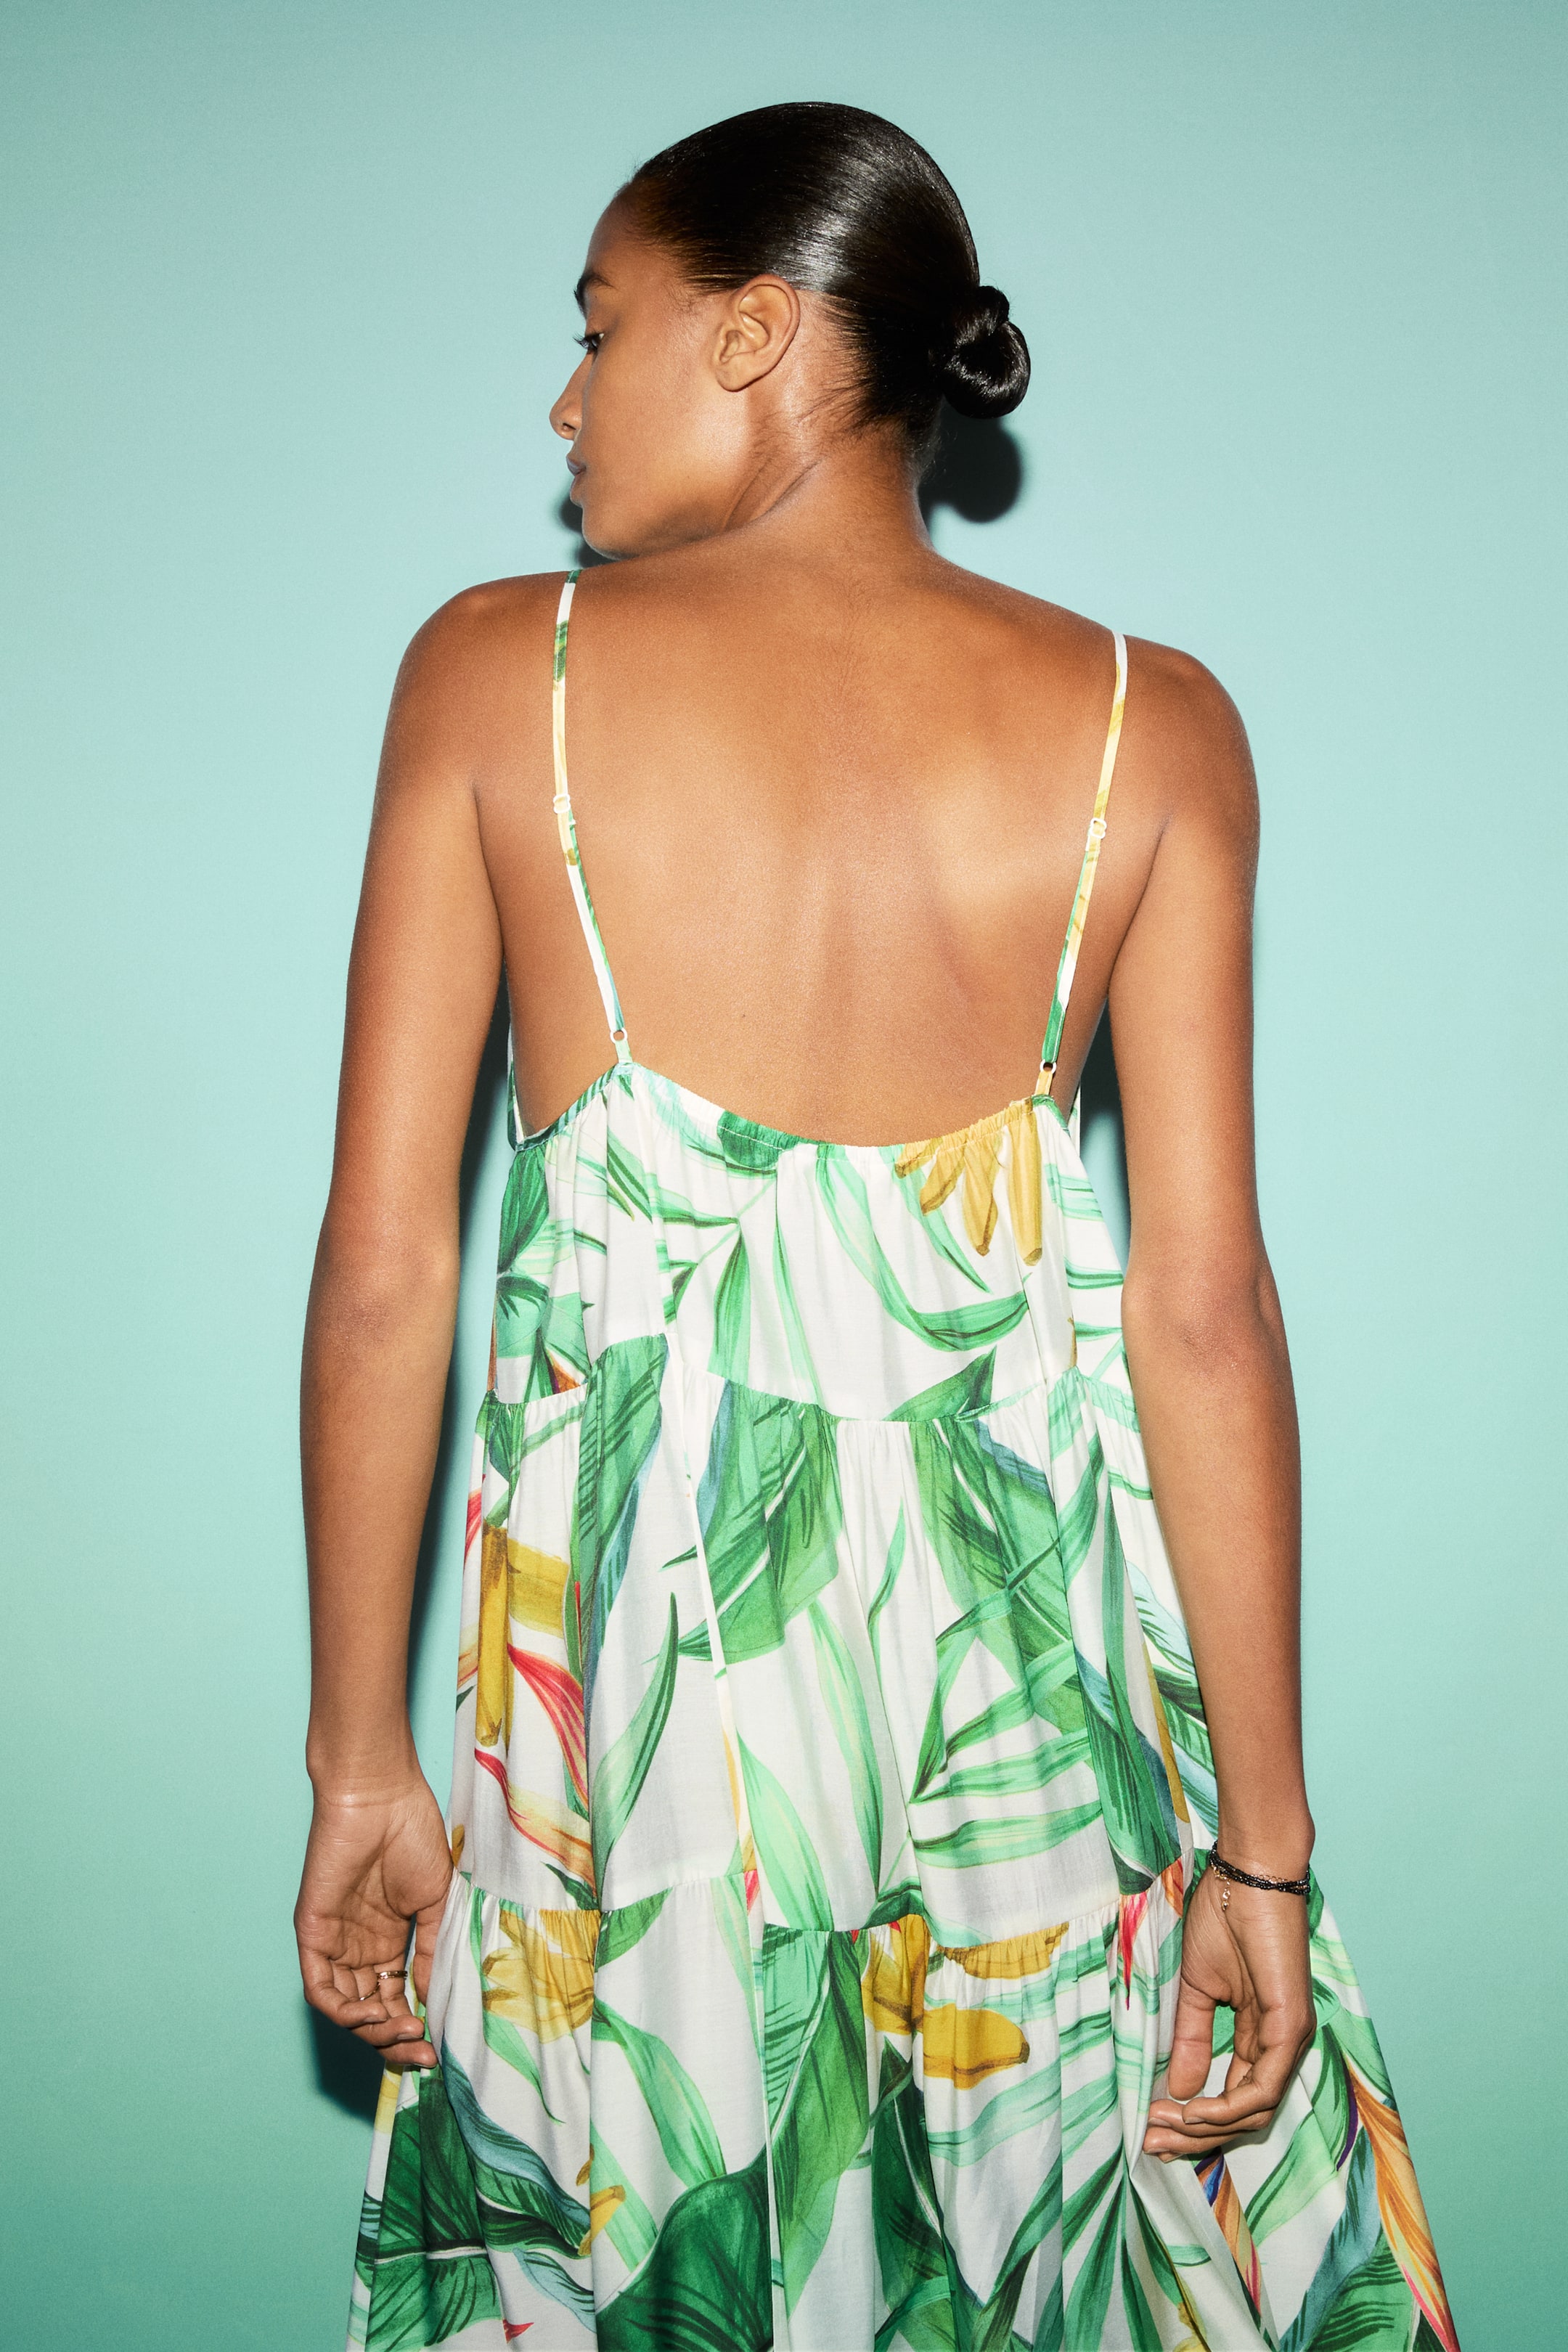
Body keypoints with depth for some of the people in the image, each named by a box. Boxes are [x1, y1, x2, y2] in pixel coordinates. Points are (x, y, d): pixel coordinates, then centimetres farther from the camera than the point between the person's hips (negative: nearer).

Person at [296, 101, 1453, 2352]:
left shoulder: (496, 674, -5)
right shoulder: (1145, 728, -4)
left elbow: (382, 1271, -6)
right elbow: (1205, 1309, -7)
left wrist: (363, 1758, 4)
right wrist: (1265, 1844, 0)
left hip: (628, 1640, 0)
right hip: (1030, 1656, 1)